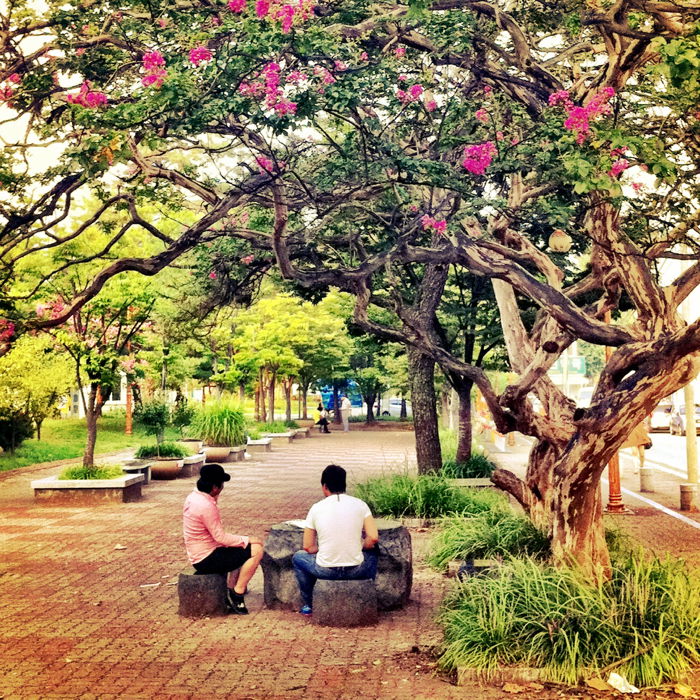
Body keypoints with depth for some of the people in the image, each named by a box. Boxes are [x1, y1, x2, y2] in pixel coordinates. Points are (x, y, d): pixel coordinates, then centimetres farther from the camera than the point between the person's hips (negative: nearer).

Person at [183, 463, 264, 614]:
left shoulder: (193, 497, 4)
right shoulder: (206, 506, -25)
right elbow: (221, 537, -24)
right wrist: (248, 539, -13)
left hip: (198, 555, 10)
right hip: (206, 559, -10)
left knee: (243, 548, 25)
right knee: (256, 550, -14)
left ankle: (231, 590, 19)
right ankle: (237, 594, -3)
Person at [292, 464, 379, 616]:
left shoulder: (316, 508, -2)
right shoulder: (360, 505, -1)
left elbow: (308, 547, 2)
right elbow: (373, 538, -6)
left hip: (325, 570, -1)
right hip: (356, 570, 1)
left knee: (298, 557, 30)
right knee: (373, 552, 35)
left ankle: (307, 605, 32)